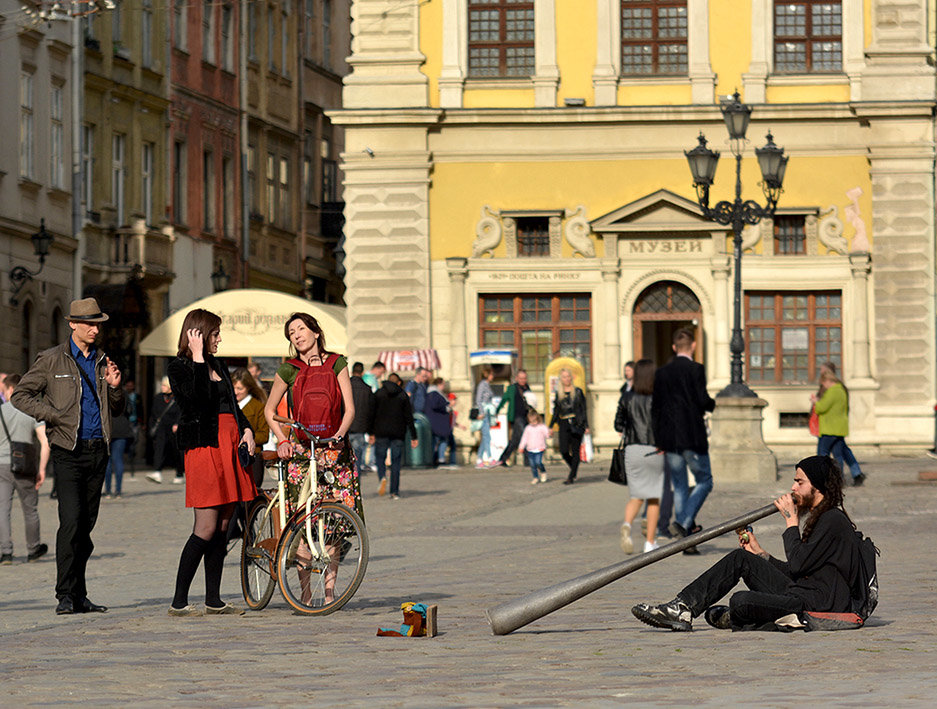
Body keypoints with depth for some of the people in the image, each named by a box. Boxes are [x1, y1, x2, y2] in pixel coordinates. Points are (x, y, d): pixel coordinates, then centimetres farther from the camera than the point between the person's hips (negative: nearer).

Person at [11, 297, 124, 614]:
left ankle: (79, 596, 12)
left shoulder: (102, 361, 15)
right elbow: (21, 395, 2)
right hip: (68, 450, -5)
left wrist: (114, 387, 1)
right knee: (72, 520, -15)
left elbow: (116, 409, 23)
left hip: (98, 450, 5)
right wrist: (54, 415, -9)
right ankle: (66, 595, -12)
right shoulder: (51, 360, 1)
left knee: (87, 523, 7)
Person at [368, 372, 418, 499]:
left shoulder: (379, 393, 3)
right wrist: (413, 437, 3)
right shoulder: (403, 395, 3)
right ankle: (394, 492, 2)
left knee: (380, 457, 11)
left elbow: (372, 414, 0)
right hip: (398, 434, 1)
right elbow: (409, 417, 1)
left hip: (381, 432, -1)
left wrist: (370, 433, 6)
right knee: (396, 462, 5)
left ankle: (382, 477, -19)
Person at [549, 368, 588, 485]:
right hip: (564, 425, 2)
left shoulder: (577, 392, 4)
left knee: (575, 451, -5)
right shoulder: (558, 393, 12)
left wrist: (586, 426, -2)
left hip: (576, 423, -2)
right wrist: (551, 426, 12)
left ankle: (571, 477, 0)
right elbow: (556, 411, 16)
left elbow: (583, 409, 4)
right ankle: (574, 470, 18)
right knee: (564, 451, -8)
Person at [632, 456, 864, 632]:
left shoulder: (834, 521, -11)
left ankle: (729, 618, 9)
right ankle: (683, 609, -2)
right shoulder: (817, 517, 21)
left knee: (741, 601, -28)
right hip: (799, 593, 10)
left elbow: (798, 564, -17)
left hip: (818, 606, -10)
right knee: (741, 558, 5)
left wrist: (791, 521, -9)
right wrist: (759, 553, 18)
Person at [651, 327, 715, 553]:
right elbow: (702, 400, -17)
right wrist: (712, 404, 7)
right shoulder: (696, 369, -9)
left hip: (669, 440, 5)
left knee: (679, 486, 11)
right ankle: (683, 523, -11)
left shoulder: (662, 373, 7)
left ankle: (686, 541, 10)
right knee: (704, 481, 9)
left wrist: (659, 440, 13)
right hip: (692, 437, -5)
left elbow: (655, 407, 8)